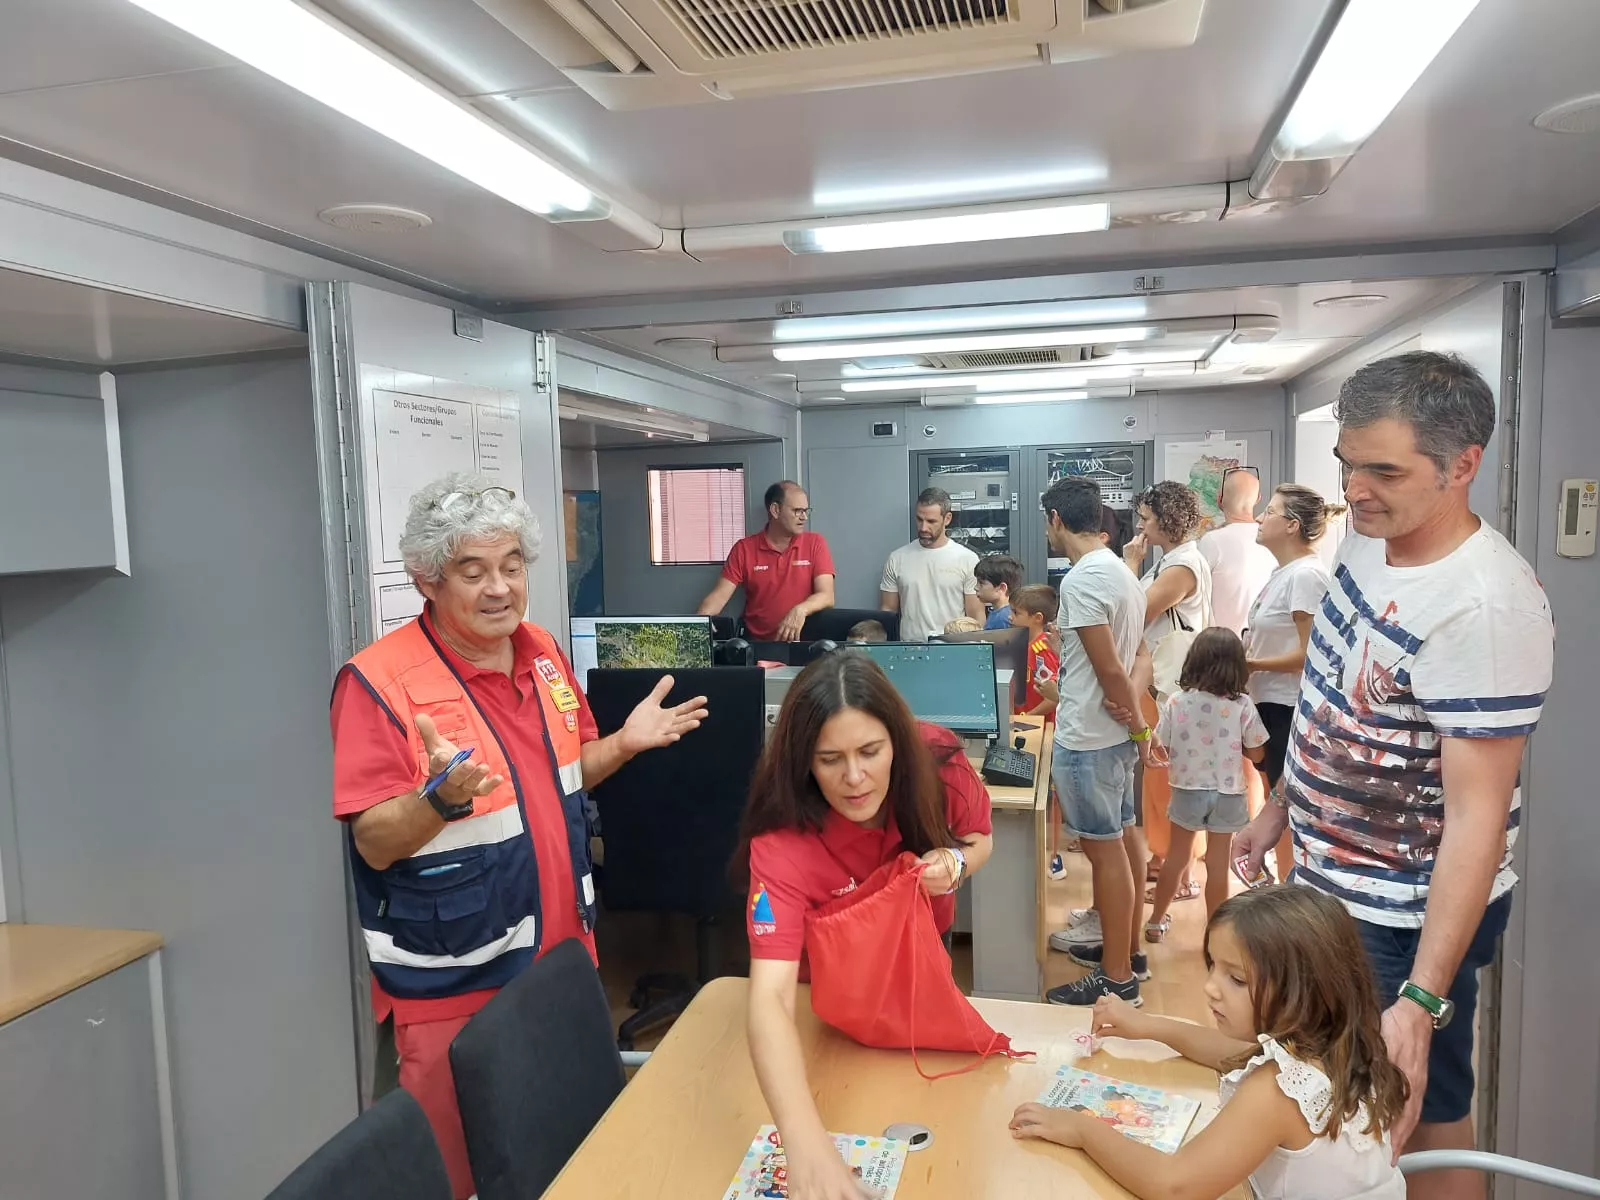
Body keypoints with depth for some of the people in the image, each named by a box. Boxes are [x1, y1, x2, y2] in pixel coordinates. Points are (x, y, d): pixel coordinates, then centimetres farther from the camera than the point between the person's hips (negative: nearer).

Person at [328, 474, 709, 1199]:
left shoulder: (543, 653, 2)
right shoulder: (380, 680, -18)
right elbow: (375, 843, -18)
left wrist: (626, 743, -3)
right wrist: (442, 797, -36)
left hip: (561, 954, 6)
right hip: (454, 982, -6)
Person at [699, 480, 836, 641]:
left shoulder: (815, 543, 1)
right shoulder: (744, 549, 2)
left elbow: (826, 596, -9)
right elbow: (720, 595, -4)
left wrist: (800, 610, -30)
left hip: (802, 641, 0)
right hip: (757, 643, 0)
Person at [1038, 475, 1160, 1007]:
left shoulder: (1081, 580, -20)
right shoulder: (1120, 571, 11)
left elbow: (1110, 668, -21)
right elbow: (1134, 660, 12)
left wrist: (1139, 726, -10)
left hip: (1088, 739, -10)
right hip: (1114, 734, 10)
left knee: (1105, 850, -2)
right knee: (1123, 838, 18)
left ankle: (1117, 979, 8)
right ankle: (1128, 949, 32)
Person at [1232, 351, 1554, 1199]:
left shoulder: (1486, 609, -30)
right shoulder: (1368, 539, -3)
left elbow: (1478, 814, -30)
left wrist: (1421, 1001, -32)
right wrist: (1280, 810, 16)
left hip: (1409, 914, -8)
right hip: (1326, 880, 8)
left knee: (1420, 1119, 13)